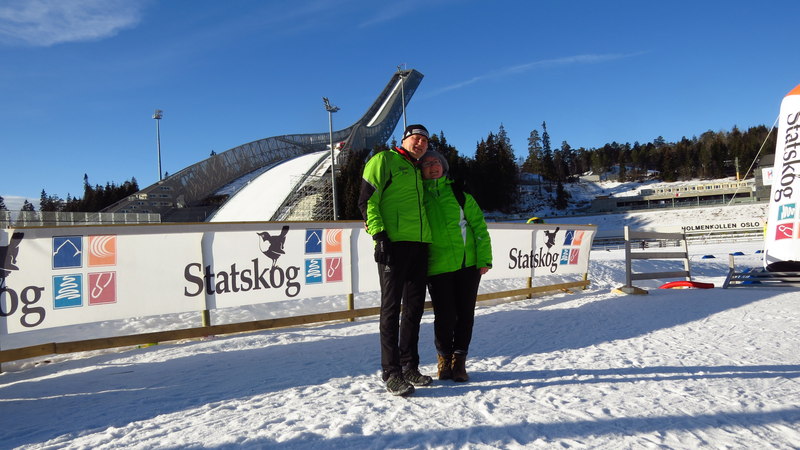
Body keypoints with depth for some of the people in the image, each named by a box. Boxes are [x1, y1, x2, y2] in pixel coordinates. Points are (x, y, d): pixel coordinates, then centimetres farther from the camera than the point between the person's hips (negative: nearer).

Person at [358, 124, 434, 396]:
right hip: (393, 243, -8)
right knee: (392, 308, -3)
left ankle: (409, 366, 21)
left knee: (414, 307, 10)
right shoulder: (384, 160, 2)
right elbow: (367, 201, -7)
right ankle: (392, 373, 4)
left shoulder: (417, 171, 25)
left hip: (419, 244, 8)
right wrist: (379, 236, -17)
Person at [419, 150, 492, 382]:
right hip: (437, 267, -1)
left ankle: (459, 359, 22)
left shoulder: (458, 192, 6)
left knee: (465, 314, 6)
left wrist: (484, 258, -2)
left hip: (468, 264, 2)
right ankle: (444, 358, 22)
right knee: (445, 317, -1)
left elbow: (478, 224, 4)